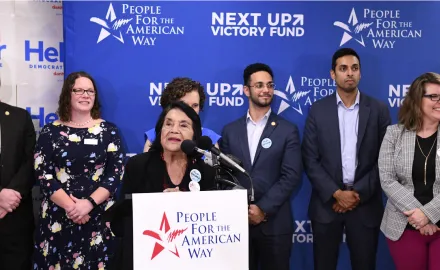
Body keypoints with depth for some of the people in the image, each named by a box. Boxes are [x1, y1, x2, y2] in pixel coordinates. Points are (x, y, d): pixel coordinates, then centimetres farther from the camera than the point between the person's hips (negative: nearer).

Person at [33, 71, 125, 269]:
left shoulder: (109, 130, 4)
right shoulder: (50, 132, 4)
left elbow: (116, 173, -2)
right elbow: (43, 175, -2)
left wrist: (89, 202, -15)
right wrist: (70, 206, -14)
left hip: (99, 217, 0)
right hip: (58, 218, 0)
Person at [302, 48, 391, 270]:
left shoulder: (379, 110, 2)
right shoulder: (318, 110, 1)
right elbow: (310, 160, -2)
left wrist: (359, 193, -10)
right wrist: (336, 193, -11)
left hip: (366, 204, 0)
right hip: (327, 202, 0)